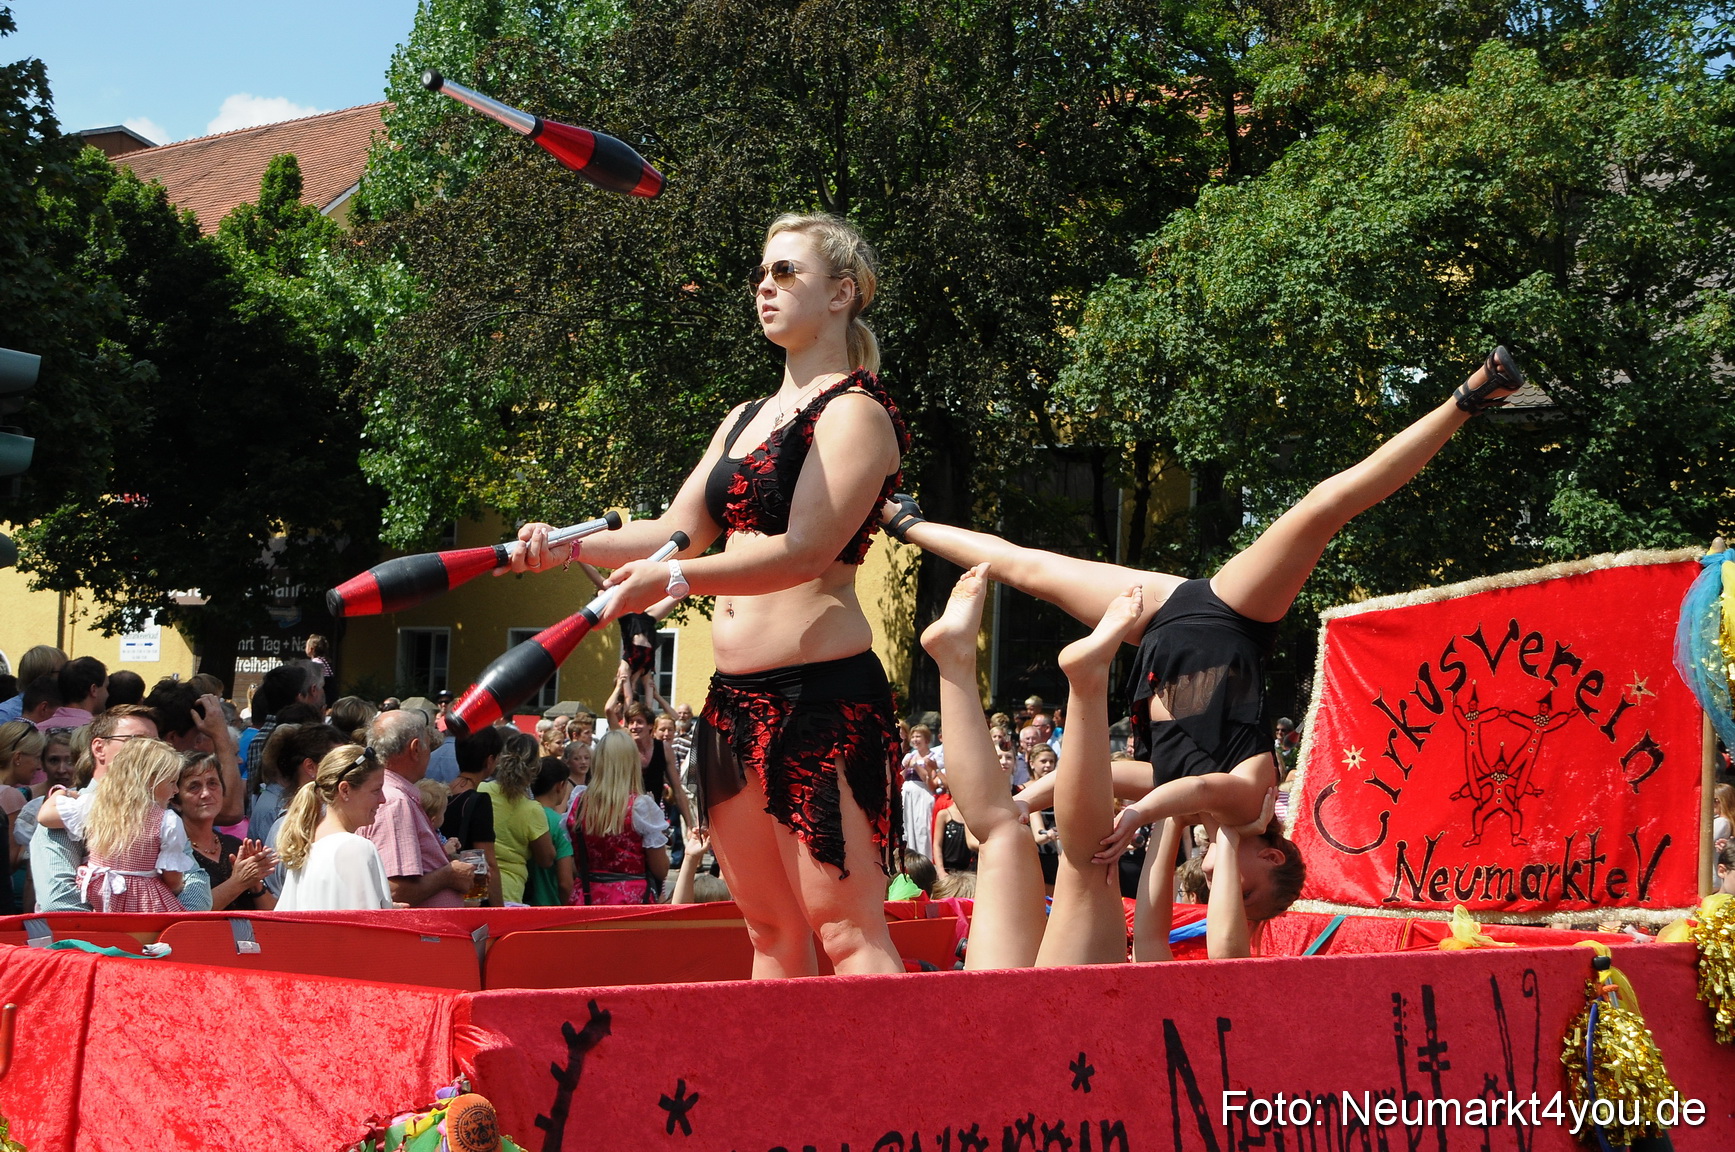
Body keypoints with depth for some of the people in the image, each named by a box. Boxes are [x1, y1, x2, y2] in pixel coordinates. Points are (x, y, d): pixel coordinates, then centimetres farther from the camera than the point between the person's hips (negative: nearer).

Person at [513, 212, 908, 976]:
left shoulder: (856, 412, -7)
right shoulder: (745, 419, 21)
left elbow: (806, 550, -18)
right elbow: (679, 532, 17)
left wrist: (674, 581, -27)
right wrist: (569, 546, 2)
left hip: (821, 691, -9)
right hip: (735, 695, 9)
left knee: (846, 929, -11)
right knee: (769, 928, 10)